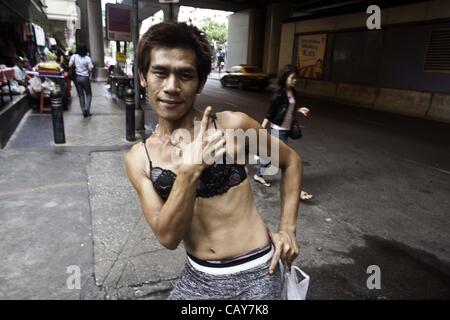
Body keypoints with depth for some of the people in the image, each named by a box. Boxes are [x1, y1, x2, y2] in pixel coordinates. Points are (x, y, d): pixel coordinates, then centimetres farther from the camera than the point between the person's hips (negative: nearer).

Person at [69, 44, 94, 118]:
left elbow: (69, 65, -5)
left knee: (81, 95, 11)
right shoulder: (87, 58, -11)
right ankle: (87, 109, -4)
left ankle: (84, 111, 13)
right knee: (89, 94, 12)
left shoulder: (74, 56, -4)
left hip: (77, 77, 3)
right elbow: (90, 69, -13)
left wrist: (75, 65, 11)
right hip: (85, 78, -3)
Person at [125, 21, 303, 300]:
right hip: (197, 278, 2)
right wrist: (189, 173, -26)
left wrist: (288, 229, -2)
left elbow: (291, 161, 1)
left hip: (255, 274, -2)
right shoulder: (138, 158, -6)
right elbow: (168, 237, -13)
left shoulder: (233, 125, -14)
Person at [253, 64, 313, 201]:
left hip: (287, 129, 8)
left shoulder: (293, 93, 5)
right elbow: (270, 114, -15)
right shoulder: (278, 94, -18)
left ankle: (258, 175, 38)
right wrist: (261, 131, -15)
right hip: (278, 129, -8)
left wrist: (299, 109, 1)